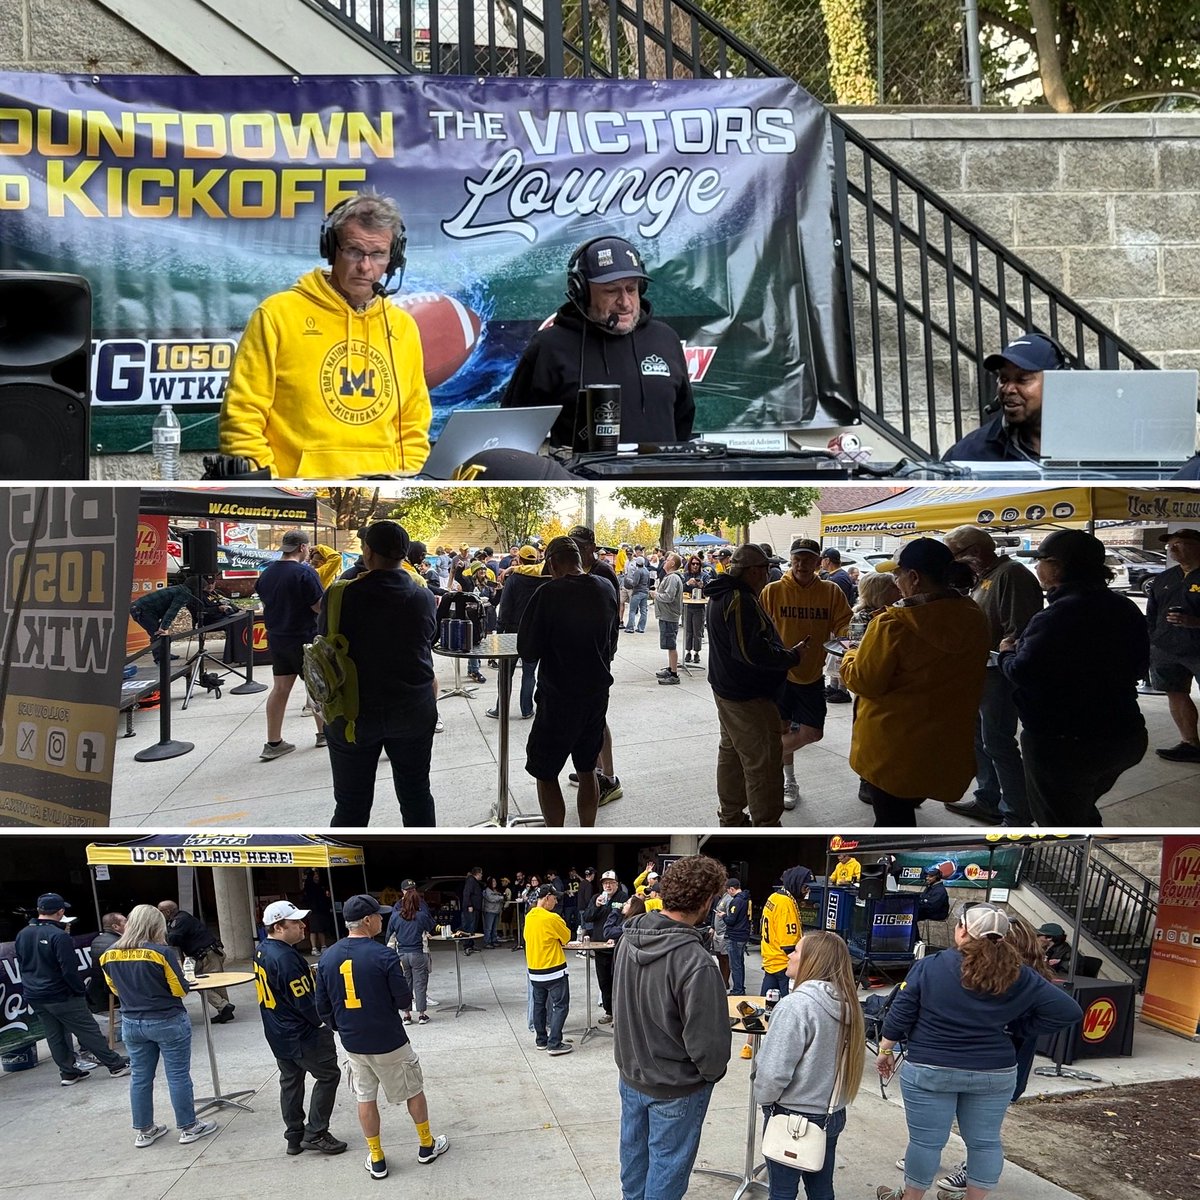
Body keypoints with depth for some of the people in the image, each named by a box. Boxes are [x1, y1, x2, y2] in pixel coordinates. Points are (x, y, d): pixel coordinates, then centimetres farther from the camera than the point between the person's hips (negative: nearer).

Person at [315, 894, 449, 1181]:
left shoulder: (327, 957, -5)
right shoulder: (382, 955, -21)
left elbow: (322, 1007, 2)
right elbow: (404, 1000, -14)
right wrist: (405, 1005, 9)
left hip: (352, 1043, 4)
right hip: (388, 1041, -4)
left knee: (365, 1098, 17)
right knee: (414, 1091, 16)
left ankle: (376, 1160, 24)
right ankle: (427, 1146, 30)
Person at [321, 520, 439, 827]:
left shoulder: (341, 596, -14)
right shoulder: (424, 597, -7)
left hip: (355, 711, -2)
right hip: (414, 710, 2)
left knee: (352, 803, 9)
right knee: (416, 795, 15)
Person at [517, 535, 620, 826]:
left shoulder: (548, 594, -20)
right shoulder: (606, 589, -1)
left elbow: (527, 649, -12)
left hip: (559, 696, -6)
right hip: (597, 692, 6)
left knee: (545, 772, 8)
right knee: (587, 769, 18)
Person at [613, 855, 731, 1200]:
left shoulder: (629, 935, -11)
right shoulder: (695, 963, -34)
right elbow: (707, 1042, -27)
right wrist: (714, 1071, -6)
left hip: (630, 1075, 7)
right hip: (675, 1088, -6)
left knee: (634, 1151, 26)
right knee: (667, 1166, 15)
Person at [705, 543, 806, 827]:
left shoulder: (720, 596, 10)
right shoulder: (741, 601, -23)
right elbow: (753, 652, -29)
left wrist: (783, 651, 8)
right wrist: (792, 656, -17)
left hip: (727, 690, 11)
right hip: (749, 697, -11)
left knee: (731, 754, 21)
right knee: (764, 763, -4)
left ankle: (730, 818, 33)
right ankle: (766, 827, 2)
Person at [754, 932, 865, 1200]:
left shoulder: (795, 1005, -24)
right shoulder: (847, 1004, -1)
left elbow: (774, 1071, -23)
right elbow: (835, 1059, 9)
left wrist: (763, 1099, -5)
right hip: (833, 1114, 7)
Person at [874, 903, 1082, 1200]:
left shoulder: (930, 966, -11)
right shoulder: (1020, 976, -4)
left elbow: (900, 1015, -7)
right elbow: (1069, 1011, -2)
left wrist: (885, 1050, 7)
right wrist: (1015, 1029, 3)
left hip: (930, 1069, -2)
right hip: (994, 1072, 2)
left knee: (926, 1140, 10)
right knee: (985, 1141, 16)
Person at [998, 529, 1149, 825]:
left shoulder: (1058, 615, -23)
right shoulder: (1125, 608, 4)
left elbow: (1022, 674, -24)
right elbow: (1138, 667, 13)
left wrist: (1008, 652, -3)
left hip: (1065, 744, -8)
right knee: (1082, 812, 30)